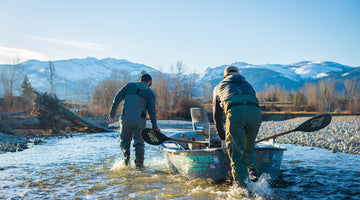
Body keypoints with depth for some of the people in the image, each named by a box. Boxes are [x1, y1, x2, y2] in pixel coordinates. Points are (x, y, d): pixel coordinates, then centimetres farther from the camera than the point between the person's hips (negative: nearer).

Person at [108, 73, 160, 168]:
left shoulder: (129, 86, 9)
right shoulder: (150, 93, 5)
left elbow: (117, 99, 6)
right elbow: (152, 110, -2)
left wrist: (112, 113, 13)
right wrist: (155, 126, -1)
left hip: (126, 119, 1)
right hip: (140, 121, -1)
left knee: (124, 140, 17)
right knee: (139, 142, 10)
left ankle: (126, 151, -12)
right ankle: (139, 163, -1)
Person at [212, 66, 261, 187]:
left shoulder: (219, 87, 33)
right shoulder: (248, 85, 39)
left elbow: (217, 114, 37)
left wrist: (221, 134, 50)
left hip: (235, 113, -3)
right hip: (255, 112, 3)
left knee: (237, 154, 1)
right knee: (249, 149, 24)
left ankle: (242, 187, -4)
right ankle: (252, 172, 9)